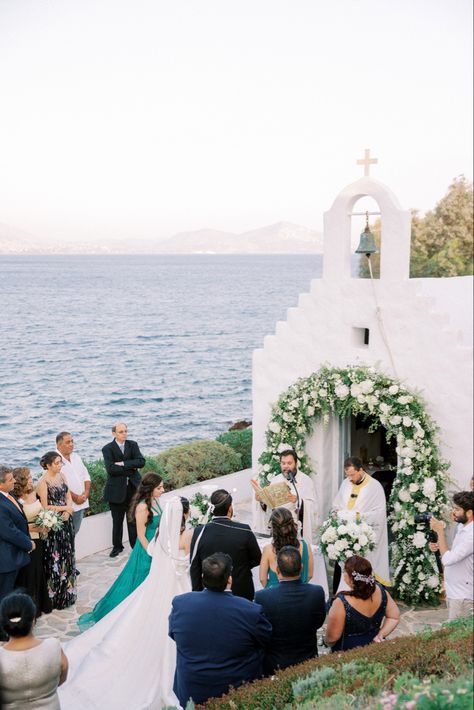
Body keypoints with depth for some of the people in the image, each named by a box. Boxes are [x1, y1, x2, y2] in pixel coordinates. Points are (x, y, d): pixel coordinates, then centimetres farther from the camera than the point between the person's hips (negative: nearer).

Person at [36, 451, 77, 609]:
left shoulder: (61, 476, 5)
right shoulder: (43, 482, -16)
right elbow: (45, 507, -16)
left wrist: (68, 511, -9)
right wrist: (64, 508, -10)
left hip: (65, 521, 7)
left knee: (67, 555, 14)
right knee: (54, 558, 1)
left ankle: (67, 591, 28)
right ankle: (55, 595, 12)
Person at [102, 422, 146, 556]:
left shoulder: (133, 445, 5)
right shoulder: (108, 449, -5)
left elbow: (141, 462, -9)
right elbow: (111, 469, -19)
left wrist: (123, 464, -17)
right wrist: (131, 468, -15)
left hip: (133, 488, 2)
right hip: (116, 490, -2)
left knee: (134, 520, 4)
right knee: (117, 521, 9)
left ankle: (136, 546, 12)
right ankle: (117, 546, 23)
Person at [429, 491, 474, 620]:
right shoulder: (461, 527, 6)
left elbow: (447, 559, -29)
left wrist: (440, 531, -22)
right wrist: (439, 547, 1)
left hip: (463, 596, -9)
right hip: (453, 591, 9)